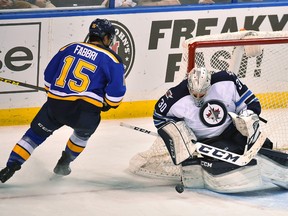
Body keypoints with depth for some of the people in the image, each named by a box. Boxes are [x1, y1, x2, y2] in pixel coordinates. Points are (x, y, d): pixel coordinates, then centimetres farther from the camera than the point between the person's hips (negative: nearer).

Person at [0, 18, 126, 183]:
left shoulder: (69, 48, 14)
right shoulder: (112, 59, 2)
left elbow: (49, 75, 18)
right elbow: (117, 90, -5)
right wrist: (108, 104, 16)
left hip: (56, 105, 2)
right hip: (86, 110, -2)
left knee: (36, 133, 17)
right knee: (83, 132, 32)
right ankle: (64, 164, 36)